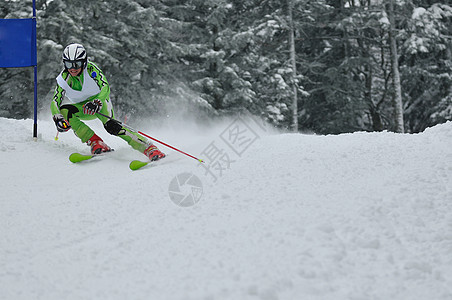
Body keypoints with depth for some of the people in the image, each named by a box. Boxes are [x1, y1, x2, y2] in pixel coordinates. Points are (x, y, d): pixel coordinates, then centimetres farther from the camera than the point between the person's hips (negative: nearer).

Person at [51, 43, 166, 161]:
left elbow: (105, 88, -28)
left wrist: (97, 102, -47)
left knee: (110, 126, -31)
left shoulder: (90, 69, -21)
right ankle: (94, 142, -26)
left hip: (100, 102, -3)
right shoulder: (63, 78, -15)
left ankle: (148, 147, -37)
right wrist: (58, 118, -37)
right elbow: (55, 102, -17)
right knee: (64, 110, -26)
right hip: (83, 109, 4)